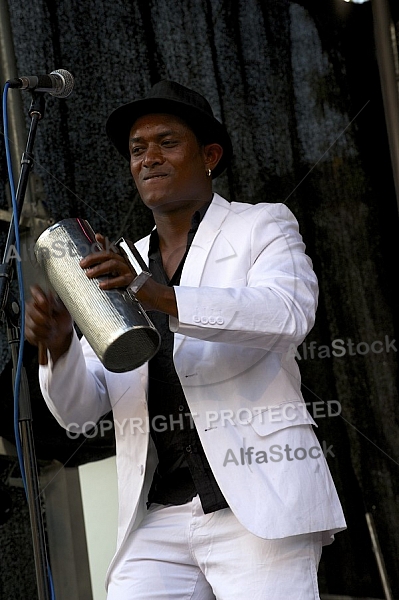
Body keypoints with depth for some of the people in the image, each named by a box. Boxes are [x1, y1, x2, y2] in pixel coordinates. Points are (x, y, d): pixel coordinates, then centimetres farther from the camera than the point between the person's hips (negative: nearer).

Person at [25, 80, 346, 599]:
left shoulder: (264, 226, 7)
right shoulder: (120, 270, 19)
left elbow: (289, 313, -16)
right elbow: (80, 409, 13)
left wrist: (159, 297, -28)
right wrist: (59, 344, -10)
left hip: (259, 507, -4)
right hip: (157, 521, 4)